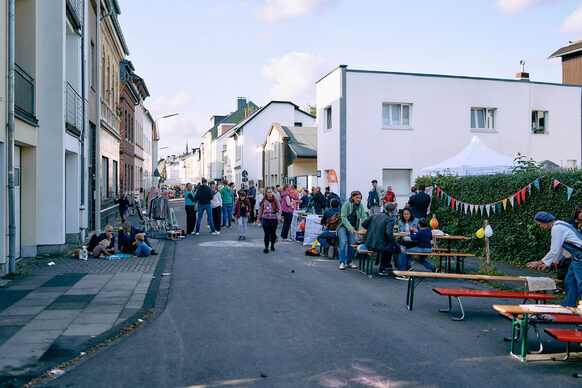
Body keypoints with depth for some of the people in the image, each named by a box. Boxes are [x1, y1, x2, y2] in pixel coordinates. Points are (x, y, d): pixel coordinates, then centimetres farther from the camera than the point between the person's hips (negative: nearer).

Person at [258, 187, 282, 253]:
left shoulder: (275, 199, 0)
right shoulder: (263, 200, 4)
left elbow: (279, 208, -7)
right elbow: (260, 209, 11)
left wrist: (279, 215, -23)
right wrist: (259, 218, 12)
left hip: (274, 219, 0)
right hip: (266, 219, 0)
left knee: (273, 233, 11)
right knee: (267, 234, -6)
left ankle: (272, 245, 28)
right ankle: (266, 247, 0)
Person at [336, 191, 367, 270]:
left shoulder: (360, 206, -4)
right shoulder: (346, 204, -18)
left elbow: (364, 217, -8)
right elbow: (343, 217, -22)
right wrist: (350, 228, -30)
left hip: (353, 226, 5)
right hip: (343, 225, -4)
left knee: (351, 243, -1)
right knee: (343, 242, -15)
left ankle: (348, 262, 11)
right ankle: (342, 262, -9)